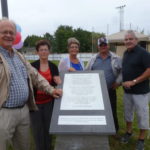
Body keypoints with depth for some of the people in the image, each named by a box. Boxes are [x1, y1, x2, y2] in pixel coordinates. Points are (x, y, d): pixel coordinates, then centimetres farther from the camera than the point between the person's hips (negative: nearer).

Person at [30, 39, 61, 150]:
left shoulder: (53, 67, 3)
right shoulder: (33, 66, -4)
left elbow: (59, 82, -2)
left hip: (49, 102, 2)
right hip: (35, 102, -2)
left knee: (48, 127, 13)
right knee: (37, 128, 6)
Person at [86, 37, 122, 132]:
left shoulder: (116, 58, 1)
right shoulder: (93, 59, 8)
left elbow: (122, 71, 0)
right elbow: (87, 72, 12)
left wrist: (118, 81, -8)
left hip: (110, 90, -2)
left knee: (112, 110, 7)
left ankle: (114, 129, 28)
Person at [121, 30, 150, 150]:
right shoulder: (126, 53, 8)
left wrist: (134, 82, -22)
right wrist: (123, 81, 5)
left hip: (140, 91, -7)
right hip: (127, 90, 7)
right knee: (128, 112, 18)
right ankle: (129, 132, 37)